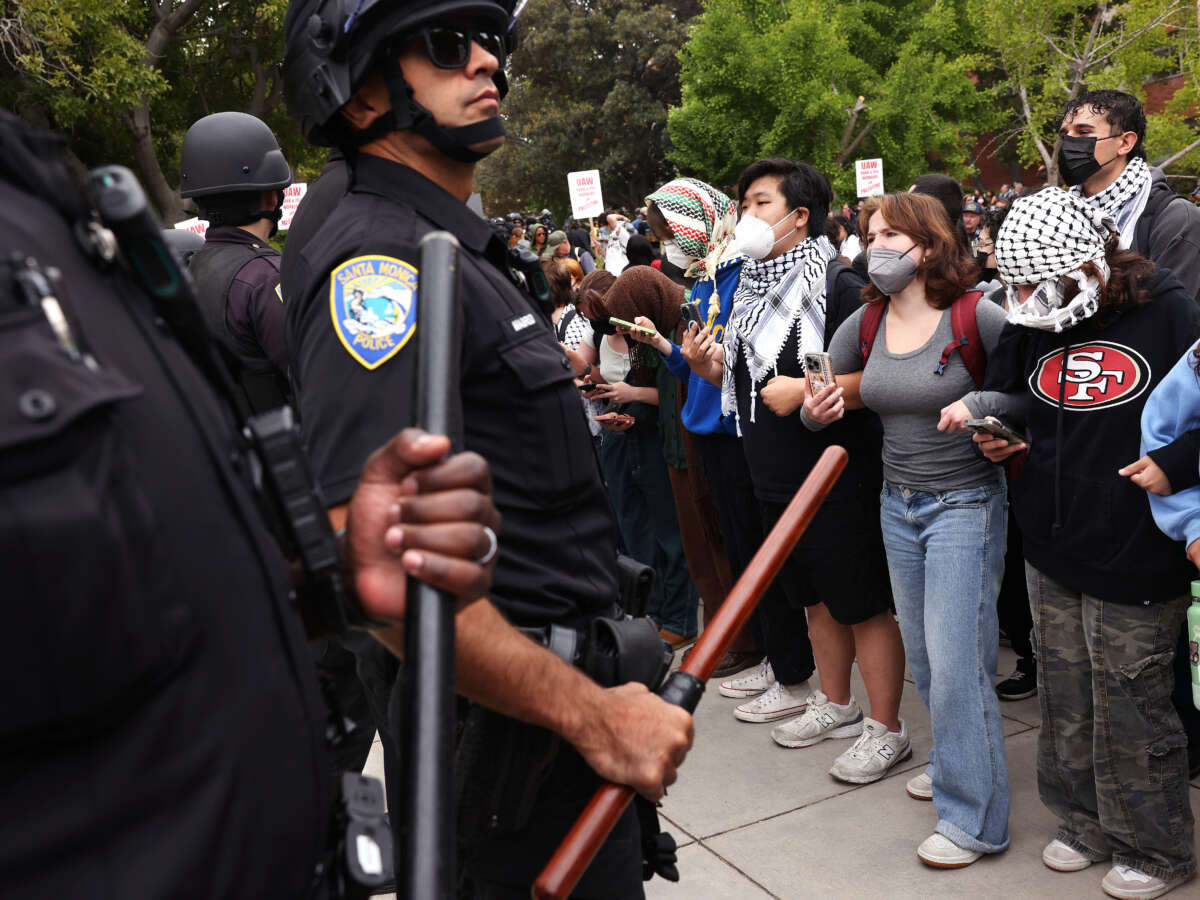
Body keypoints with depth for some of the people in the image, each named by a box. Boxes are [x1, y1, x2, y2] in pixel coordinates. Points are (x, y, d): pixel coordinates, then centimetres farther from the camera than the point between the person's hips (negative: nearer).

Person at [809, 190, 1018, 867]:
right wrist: (819, 410, -8)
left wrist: (981, 404, -27)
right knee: (922, 654, 17)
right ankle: (956, 761, 40)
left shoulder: (976, 316, -15)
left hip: (965, 505, -6)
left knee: (956, 660, -5)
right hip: (898, 505, 6)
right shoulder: (865, 324, 2)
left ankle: (975, 818, 10)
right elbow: (819, 397, 13)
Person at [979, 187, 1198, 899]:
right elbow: (1003, 398, 20)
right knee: (1066, 707, 17)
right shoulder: (1032, 326, 5)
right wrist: (994, 436, 2)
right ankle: (1085, 826, 37)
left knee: (1130, 714, 6)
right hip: (1052, 554, 6)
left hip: (1134, 561, -5)